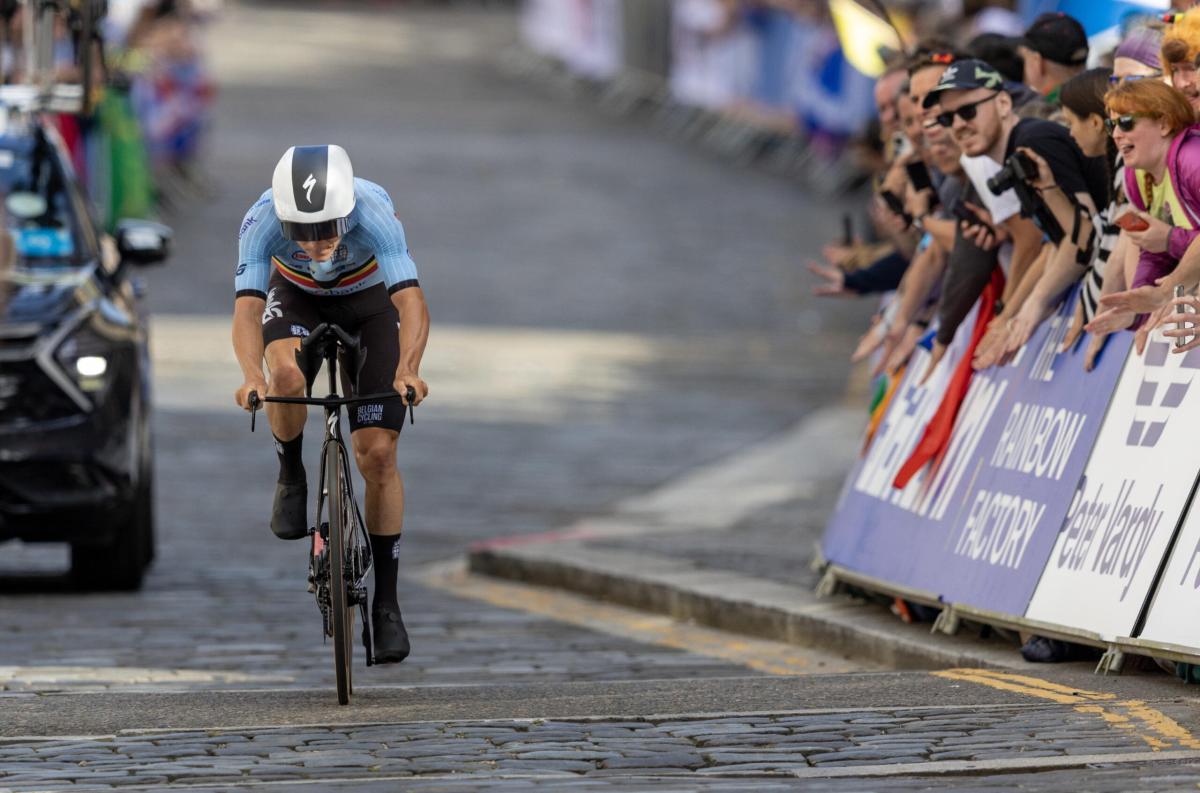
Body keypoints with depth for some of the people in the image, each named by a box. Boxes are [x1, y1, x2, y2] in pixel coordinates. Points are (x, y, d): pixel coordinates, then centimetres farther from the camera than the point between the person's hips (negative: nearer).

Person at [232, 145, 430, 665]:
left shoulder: (373, 213, -39)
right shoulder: (262, 221, -36)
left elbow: (411, 303, -47)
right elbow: (247, 308, -43)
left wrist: (407, 369, -65)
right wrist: (252, 376, -61)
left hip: (370, 295, -1)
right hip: (297, 294, 1)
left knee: (378, 454, -9)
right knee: (287, 375, -34)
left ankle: (386, 603, 2)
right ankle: (291, 476, -3)